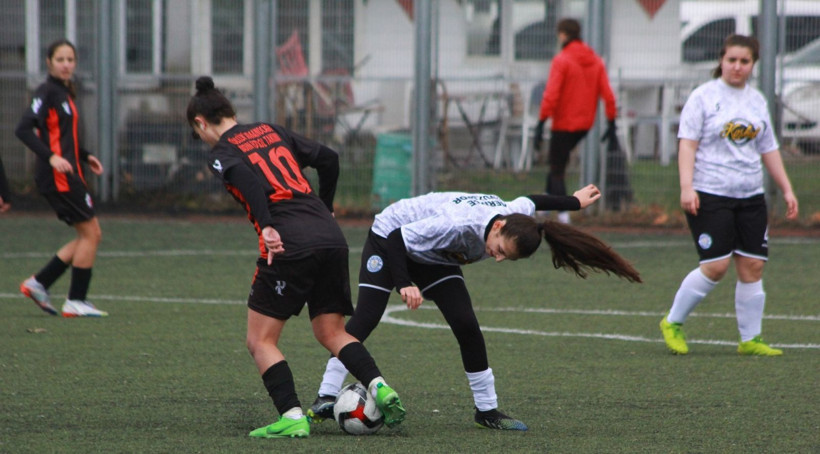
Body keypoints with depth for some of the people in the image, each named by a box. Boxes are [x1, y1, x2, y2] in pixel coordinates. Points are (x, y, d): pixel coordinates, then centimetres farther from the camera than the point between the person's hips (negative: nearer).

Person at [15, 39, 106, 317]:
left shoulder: (64, 93, 16)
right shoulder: (47, 92, -11)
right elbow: (23, 130, -21)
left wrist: (85, 156, 20)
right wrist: (51, 157, -29)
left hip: (68, 174, 9)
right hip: (57, 176, -9)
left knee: (90, 235, 10)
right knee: (91, 232, -6)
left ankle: (38, 284, 12)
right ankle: (76, 301, 0)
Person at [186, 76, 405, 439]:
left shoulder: (221, 154, 5)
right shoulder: (272, 131, 22)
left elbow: (248, 179, -17)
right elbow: (328, 158, 20)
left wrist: (266, 227, -27)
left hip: (289, 245, -6)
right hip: (331, 236, 6)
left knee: (260, 341, 5)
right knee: (331, 333, 15)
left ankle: (292, 417, -8)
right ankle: (378, 386, -8)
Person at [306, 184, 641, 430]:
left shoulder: (516, 216, -23)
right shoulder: (457, 224, -43)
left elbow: (531, 201, 2)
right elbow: (398, 238, -36)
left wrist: (574, 201, 19)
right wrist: (405, 284, -47)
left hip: (435, 258, 6)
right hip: (388, 238, -6)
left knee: (466, 326, -8)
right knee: (366, 317, -18)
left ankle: (487, 409, 0)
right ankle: (326, 398, -16)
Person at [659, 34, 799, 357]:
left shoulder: (757, 101, 14)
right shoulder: (704, 97, -3)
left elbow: (769, 149, 21)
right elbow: (687, 143, -8)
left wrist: (787, 190, 18)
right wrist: (687, 186, -19)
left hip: (751, 197, 6)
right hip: (709, 197, -6)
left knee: (752, 266, 0)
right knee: (716, 266, -11)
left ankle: (751, 339, 8)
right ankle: (673, 323, 7)